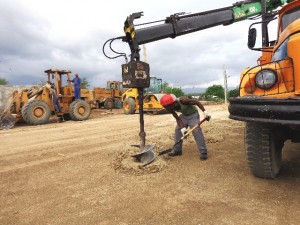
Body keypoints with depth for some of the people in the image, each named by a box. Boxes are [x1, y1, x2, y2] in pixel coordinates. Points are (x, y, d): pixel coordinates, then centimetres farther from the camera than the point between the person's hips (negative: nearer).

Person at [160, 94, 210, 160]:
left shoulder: (182, 100, -35)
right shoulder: (170, 108, -17)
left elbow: (196, 102, -26)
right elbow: (177, 119, -13)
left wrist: (204, 111, -29)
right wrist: (182, 128, -26)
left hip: (193, 114, -6)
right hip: (184, 115, 6)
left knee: (196, 131, -19)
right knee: (178, 130, 2)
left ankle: (203, 152, -12)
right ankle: (177, 150, 14)